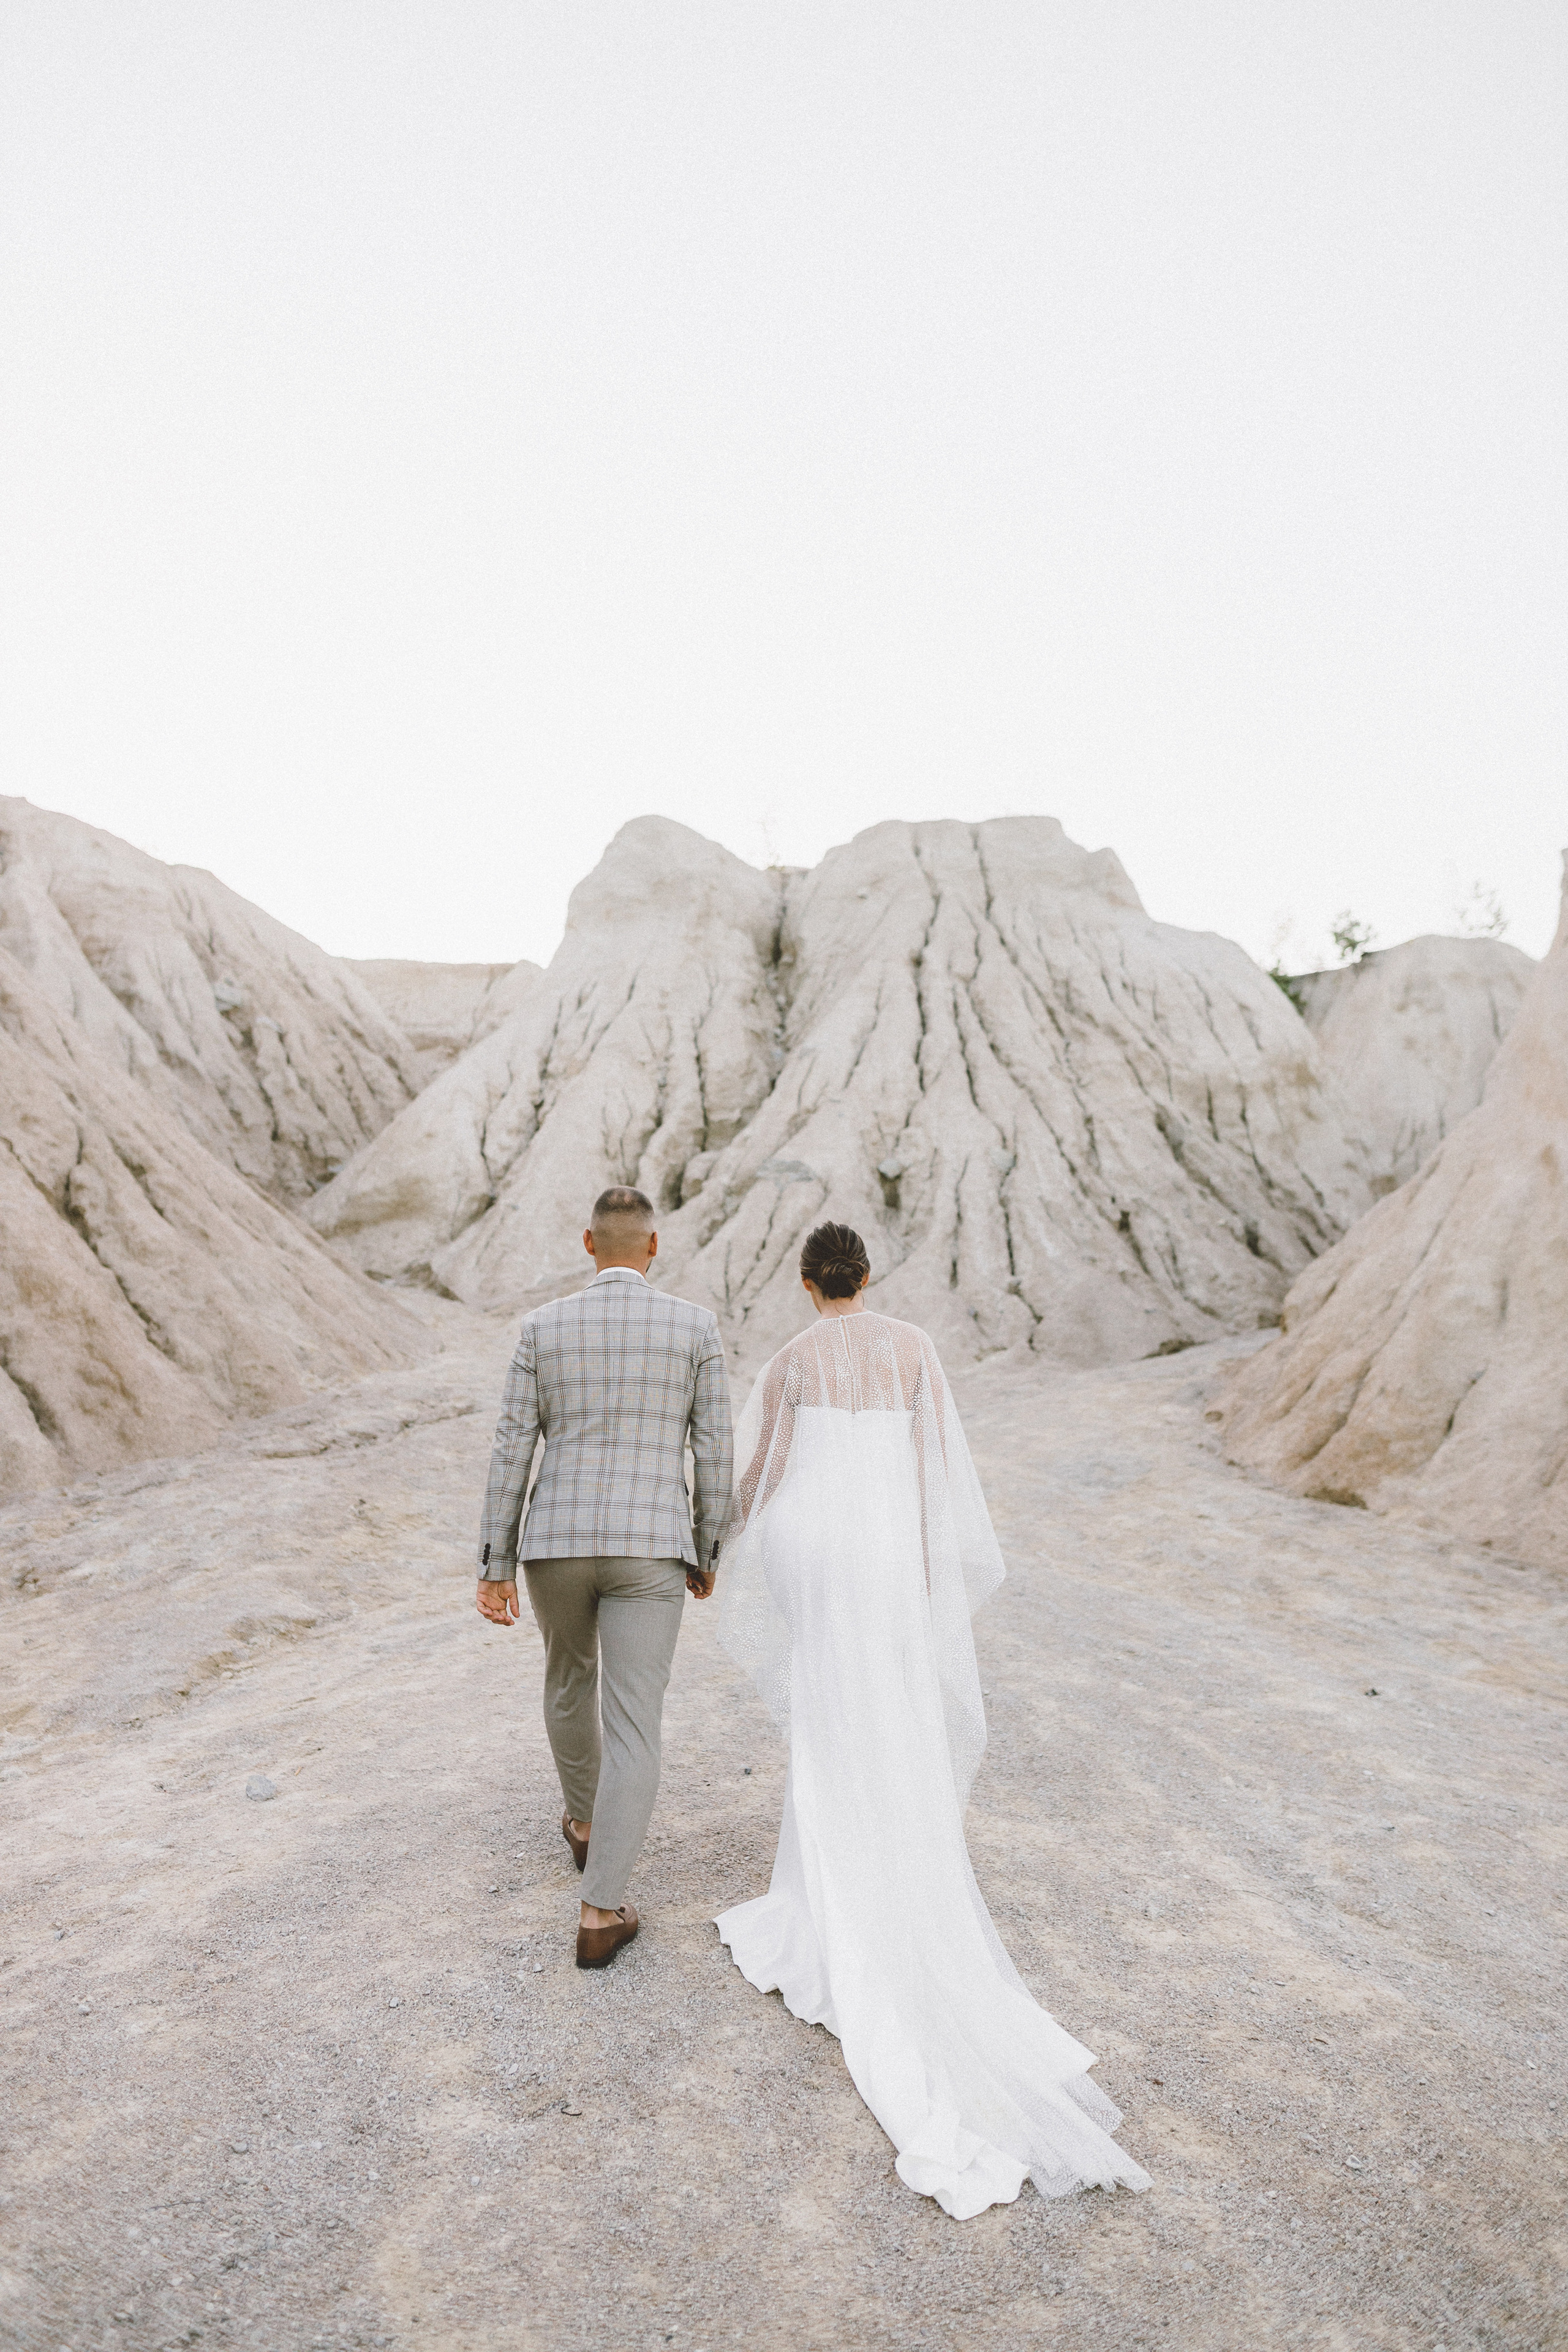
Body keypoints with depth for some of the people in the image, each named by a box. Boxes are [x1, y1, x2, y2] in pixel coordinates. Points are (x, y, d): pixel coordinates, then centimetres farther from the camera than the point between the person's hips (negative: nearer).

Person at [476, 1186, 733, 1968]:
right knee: (633, 1729, 5)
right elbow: (712, 1452, -1)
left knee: (570, 1675, 29)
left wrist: (494, 1568, 4)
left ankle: (585, 1821, 48)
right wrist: (708, 1553, 13)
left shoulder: (544, 1326, -1)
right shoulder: (696, 1326, -3)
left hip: (558, 1543, 2)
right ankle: (599, 1915, 4)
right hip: (647, 1549, -2)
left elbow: (511, 1451, -1)